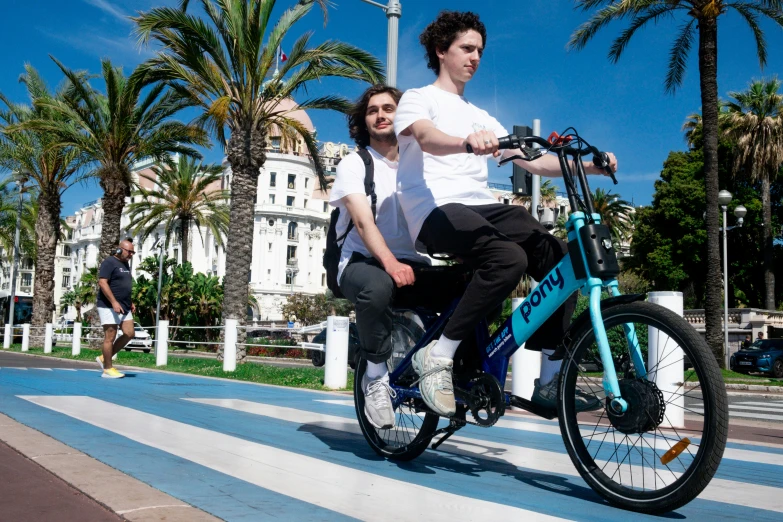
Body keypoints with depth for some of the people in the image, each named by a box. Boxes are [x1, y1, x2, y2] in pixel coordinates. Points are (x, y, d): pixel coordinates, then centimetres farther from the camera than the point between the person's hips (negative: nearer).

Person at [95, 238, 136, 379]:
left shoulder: (126, 264, 18)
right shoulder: (109, 262, -9)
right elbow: (102, 283, -19)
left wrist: (130, 303, 18)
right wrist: (114, 302, -24)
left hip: (124, 307, 9)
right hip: (109, 307, -9)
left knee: (129, 334, 3)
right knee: (110, 337, -5)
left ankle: (104, 358, 16)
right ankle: (107, 369, 3)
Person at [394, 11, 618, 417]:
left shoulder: (480, 117, 28)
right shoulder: (417, 99, 9)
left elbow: (533, 161, 17)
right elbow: (427, 138, -17)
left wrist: (588, 166, 1)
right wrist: (467, 142, -40)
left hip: (483, 208, 7)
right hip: (436, 210, -6)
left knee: (561, 259, -16)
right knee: (509, 258, -34)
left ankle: (549, 382, -9)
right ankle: (437, 357, -20)